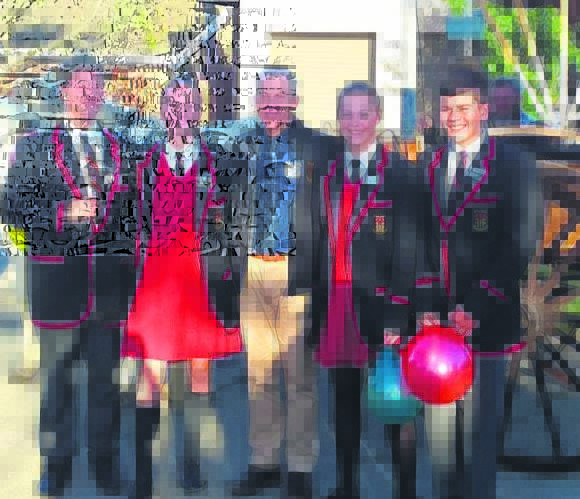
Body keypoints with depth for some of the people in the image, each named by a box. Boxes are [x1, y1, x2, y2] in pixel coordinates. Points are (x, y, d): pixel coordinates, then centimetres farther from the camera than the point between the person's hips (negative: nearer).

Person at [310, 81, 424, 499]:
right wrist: (318, 311, 4)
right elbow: (322, 248, 10)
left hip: (381, 306, -5)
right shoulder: (326, 175, 11)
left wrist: (397, 316, -15)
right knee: (344, 404, 15)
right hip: (336, 310, 5)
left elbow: (408, 252, -9)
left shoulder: (401, 174, -4)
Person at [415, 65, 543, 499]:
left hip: (487, 314, -4)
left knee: (481, 420, 3)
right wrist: (427, 306, -1)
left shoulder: (514, 163, -3)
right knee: (438, 413, 9)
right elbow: (424, 241, 9)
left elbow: (523, 242, -7)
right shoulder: (431, 165, 12)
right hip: (440, 312, 4)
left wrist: (478, 305, -12)